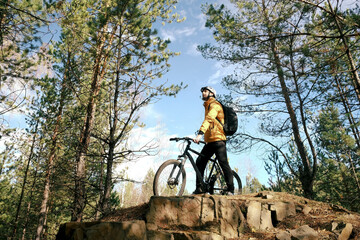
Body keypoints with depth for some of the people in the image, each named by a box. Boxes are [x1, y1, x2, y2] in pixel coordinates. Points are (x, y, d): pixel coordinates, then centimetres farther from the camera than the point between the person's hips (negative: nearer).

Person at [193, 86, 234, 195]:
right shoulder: (208, 106, 26)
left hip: (218, 139, -9)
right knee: (200, 161, 3)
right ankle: (199, 188, 7)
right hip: (210, 141, 9)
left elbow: (209, 119, -22)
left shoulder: (215, 105, -5)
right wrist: (204, 137, 25)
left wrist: (200, 133, -34)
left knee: (223, 163, -10)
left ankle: (230, 189, -3)